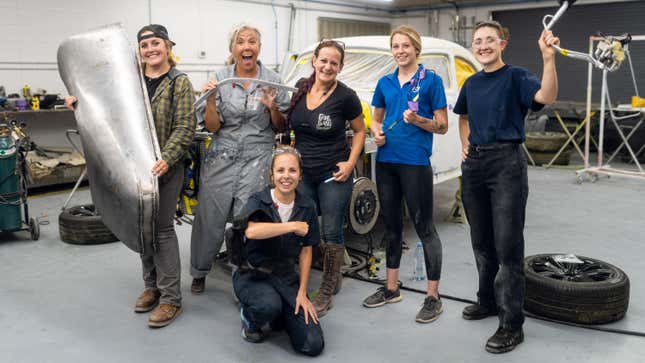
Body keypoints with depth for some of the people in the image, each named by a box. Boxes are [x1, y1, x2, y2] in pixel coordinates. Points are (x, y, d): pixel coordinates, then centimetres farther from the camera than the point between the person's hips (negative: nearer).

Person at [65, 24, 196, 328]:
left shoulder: (179, 82, -5)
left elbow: (184, 128, -12)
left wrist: (166, 159, -23)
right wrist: (80, 104, 5)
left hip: (165, 166, -5)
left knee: (162, 228, -5)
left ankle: (170, 298, 4)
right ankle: (152, 286, 27)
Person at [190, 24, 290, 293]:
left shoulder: (272, 80, 1)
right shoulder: (220, 79, 2)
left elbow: (281, 127, 7)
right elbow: (212, 127, 0)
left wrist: (273, 107, -12)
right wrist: (210, 100, -16)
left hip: (257, 158, -1)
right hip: (221, 157, 1)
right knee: (209, 218, 6)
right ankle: (199, 273, 27)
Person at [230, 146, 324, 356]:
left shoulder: (307, 207, 0)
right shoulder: (258, 201, -10)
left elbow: (306, 252, 6)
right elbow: (252, 231, -33)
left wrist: (302, 293, 2)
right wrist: (293, 226, -27)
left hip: (286, 278, 3)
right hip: (252, 275, -3)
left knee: (313, 345, -11)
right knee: (268, 305, -39)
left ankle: (280, 315, 20)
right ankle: (249, 316, -1)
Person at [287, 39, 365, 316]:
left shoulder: (345, 96, -11)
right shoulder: (300, 88, 3)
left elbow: (359, 130, 0)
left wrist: (350, 163, -9)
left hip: (333, 175, -4)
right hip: (303, 173, 5)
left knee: (331, 233, 3)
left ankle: (327, 291, 18)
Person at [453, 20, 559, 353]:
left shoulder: (516, 76, -6)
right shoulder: (472, 83, 13)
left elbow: (546, 97, -25)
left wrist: (548, 58, -37)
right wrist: (466, 143, 13)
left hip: (506, 163, -6)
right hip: (474, 164, 7)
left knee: (508, 245, -5)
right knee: (481, 240, 16)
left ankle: (511, 325, 2)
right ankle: (488, 300, 34)